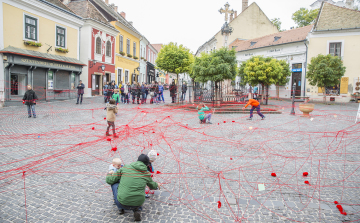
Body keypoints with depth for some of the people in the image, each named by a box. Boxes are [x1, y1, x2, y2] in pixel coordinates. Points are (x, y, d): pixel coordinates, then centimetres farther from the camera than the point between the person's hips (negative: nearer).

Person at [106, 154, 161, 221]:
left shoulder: (125, 168, 0)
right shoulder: (147, 174, 5)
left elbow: (109, 180, 6)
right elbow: (152, 186, 25)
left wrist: (109, 175, 30)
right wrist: (157, 185, 50)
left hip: (123, 203, -2)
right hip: (137, 204, 2)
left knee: (114, 182, 21)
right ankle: (137, 210, 9)